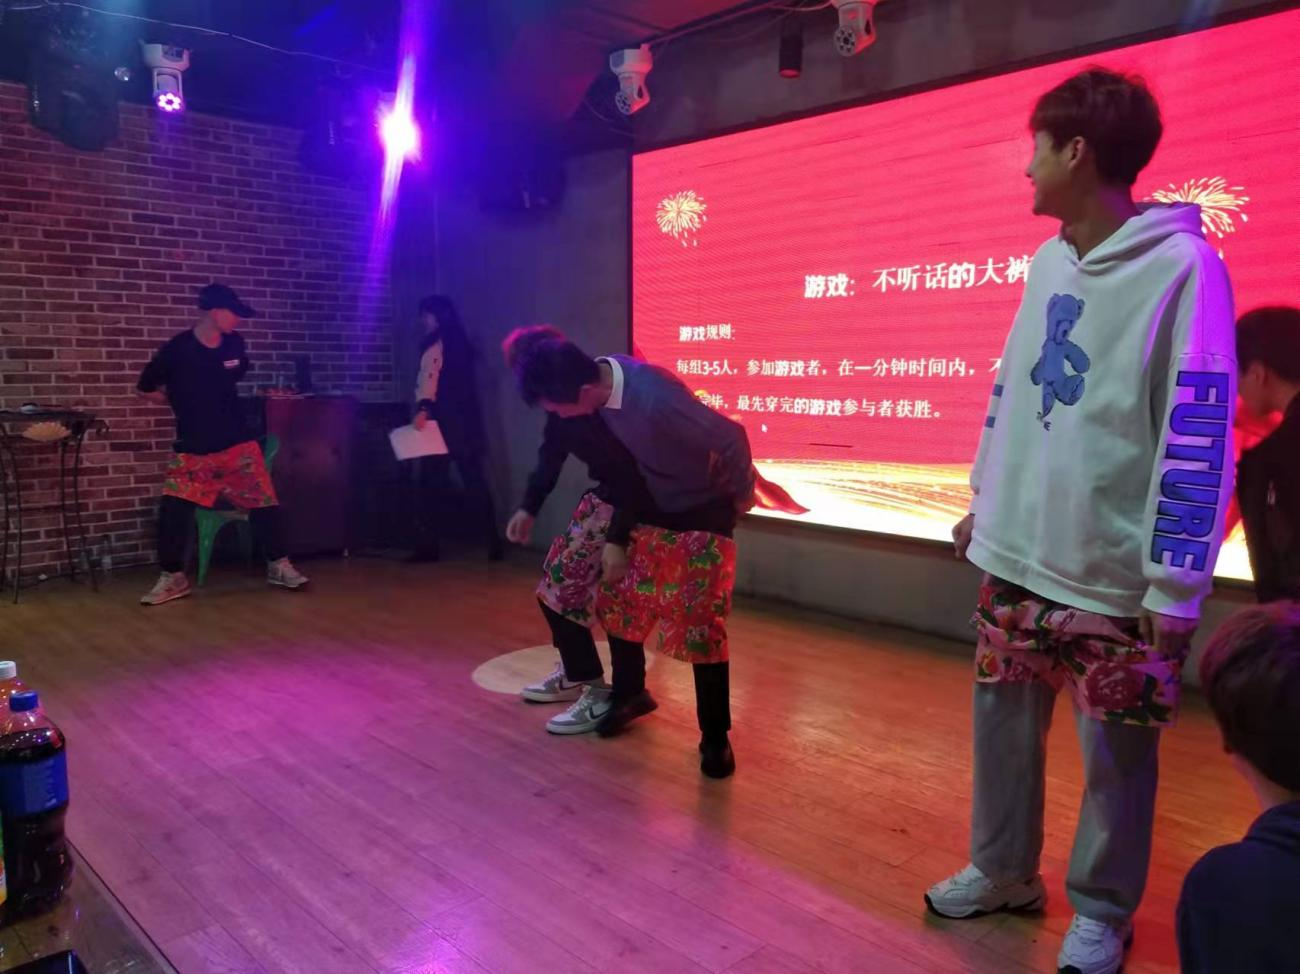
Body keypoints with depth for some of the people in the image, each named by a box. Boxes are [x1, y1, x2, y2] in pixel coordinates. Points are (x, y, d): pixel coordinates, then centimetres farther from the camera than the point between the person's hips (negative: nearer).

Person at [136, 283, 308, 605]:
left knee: (264, 503, 1)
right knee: (173, 508, -10)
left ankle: (278, 566, 17)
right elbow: (146, 389, 3)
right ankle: (173, 577, 8)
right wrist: (183, 404, 7)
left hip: (237, 443, 3)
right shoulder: (176, 350, -12)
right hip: (193, 449, -3)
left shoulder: (234, 344, -1)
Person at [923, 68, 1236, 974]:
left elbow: (1198, 436, -17)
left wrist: (1176, 589, -16)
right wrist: (983, 503, 19)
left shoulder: (1183, 265, -14)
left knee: (1116, 751, 9)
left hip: (1116, 569, -6)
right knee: (1003, 718, 16)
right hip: (1017, 550, 7)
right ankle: (1003, 870, 37)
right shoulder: (1049, 261, 9)